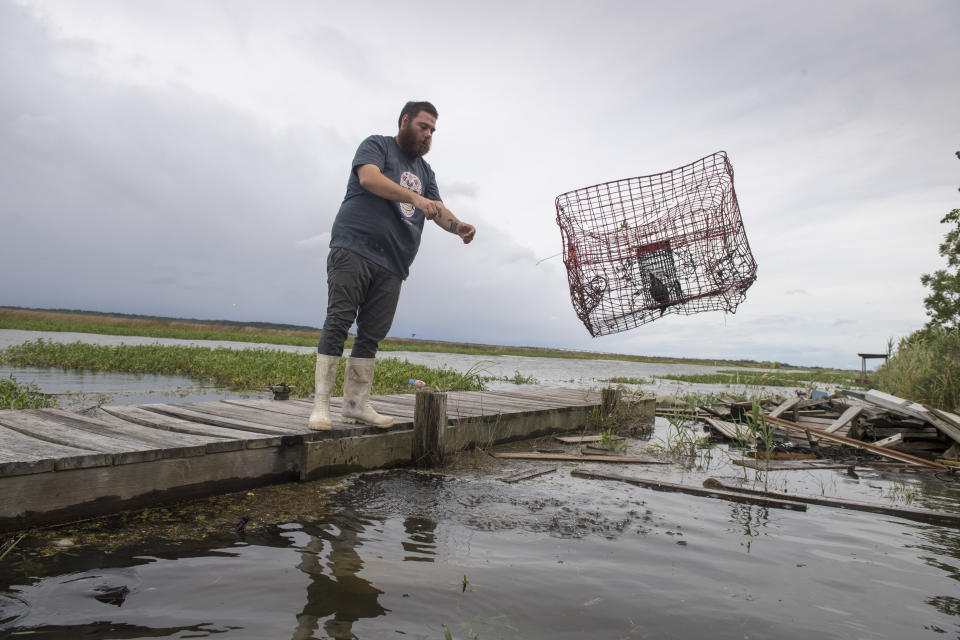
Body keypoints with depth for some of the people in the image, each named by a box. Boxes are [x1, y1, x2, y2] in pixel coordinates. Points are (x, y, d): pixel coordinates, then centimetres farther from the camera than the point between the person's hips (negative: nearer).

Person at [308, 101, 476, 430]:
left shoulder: (425, 170, 26)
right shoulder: (376, 146, 8)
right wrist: (414, 197, -22)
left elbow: (438, 210, 14)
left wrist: (457, 226, -8)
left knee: (372, 335, 3)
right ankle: (320, 405, -9)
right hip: (354, 248, -5)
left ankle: (356, 403, 8)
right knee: (338, 323, -10)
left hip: (392, 264, 6)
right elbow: (369, 178, -13)